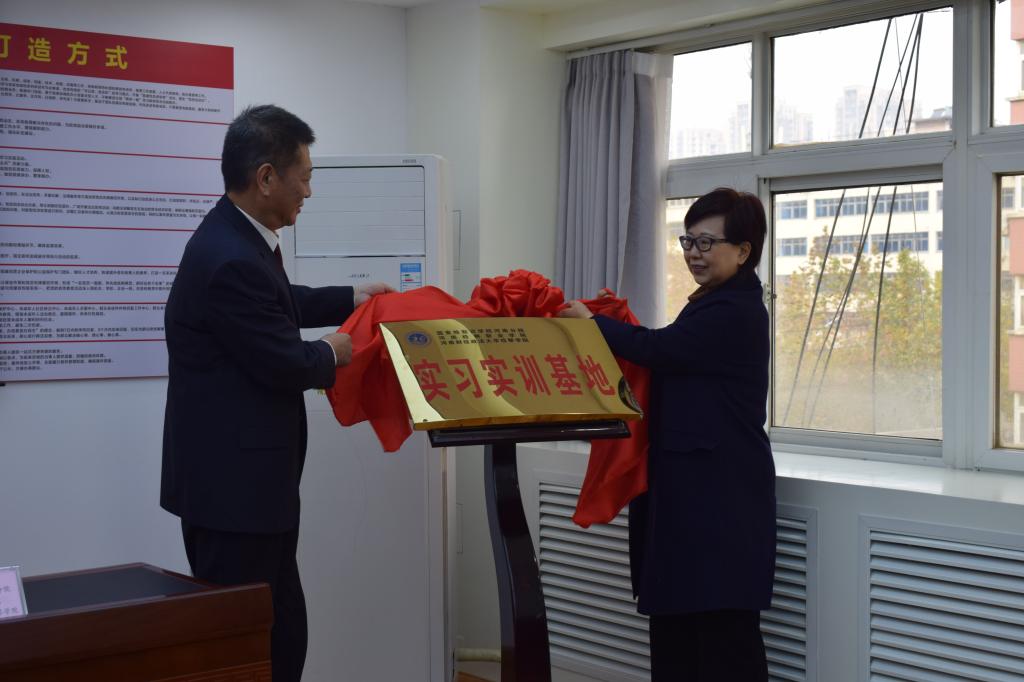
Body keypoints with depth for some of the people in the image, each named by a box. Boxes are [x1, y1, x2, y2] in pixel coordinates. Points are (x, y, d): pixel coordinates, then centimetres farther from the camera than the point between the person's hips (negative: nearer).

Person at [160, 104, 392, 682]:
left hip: (237, 479, 11)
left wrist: (349, 299, 29)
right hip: (234, 484, -11)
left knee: (279, 632, 16)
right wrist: (334, 352, 1)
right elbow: (287, 364, -19)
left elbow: (279, 303, 29)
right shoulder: (233, 260, -25)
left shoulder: (236, 238, 8)